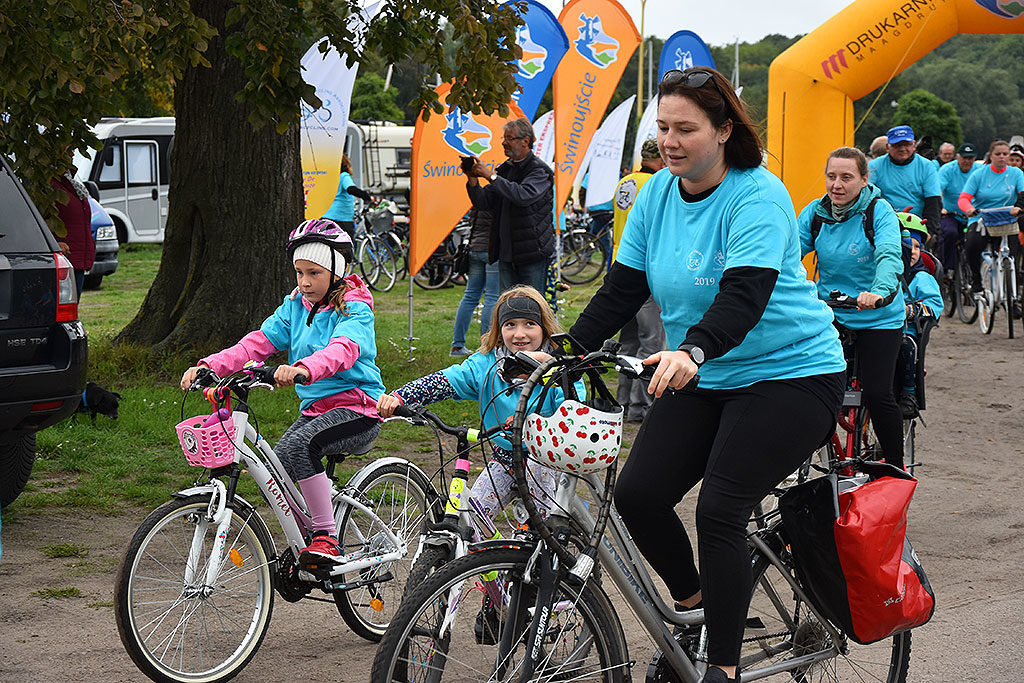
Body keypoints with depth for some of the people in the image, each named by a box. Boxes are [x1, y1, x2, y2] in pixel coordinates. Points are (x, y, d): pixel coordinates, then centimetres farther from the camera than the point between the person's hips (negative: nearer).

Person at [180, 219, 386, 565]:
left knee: (297, 445, -32)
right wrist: (210, 365, -18)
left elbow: (343, 350, -33)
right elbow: (259, 342, -2)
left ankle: (327, 537, -24)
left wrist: (303, 368, -54)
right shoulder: (295, 306, 9)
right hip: (315, 407, 7)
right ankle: (305, 541, 10)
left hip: (357, 409, -7)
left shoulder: (355, 310, -11)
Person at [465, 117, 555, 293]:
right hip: (506, 253, 7)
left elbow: (523, 196, -26)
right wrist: (473, 179, -6)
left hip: (533, 254, -7)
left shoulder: (540, 171, -8)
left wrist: (491, 175, -23)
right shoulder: (505, 169, 14)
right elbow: (483, 202, 12)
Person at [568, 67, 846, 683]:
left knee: (720, 511, -18)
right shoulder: (658, 194, 2)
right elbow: (622, 289, 3)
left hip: (790, 373, -7)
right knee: (638, 495, -6)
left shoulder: (758, 197, -19)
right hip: (703, 378, 7)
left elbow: (744, 295, -32)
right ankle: (693, 602, 22)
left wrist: (691, 350, -49)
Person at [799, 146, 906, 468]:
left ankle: (896, 465, 9)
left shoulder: (880, 212, -14)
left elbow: (889, 256, -30)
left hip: (876, 319, -4)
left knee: (877, 394, -12)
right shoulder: (815, 212, -1)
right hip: (828, 313, 4)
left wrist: (879, 291, -51)